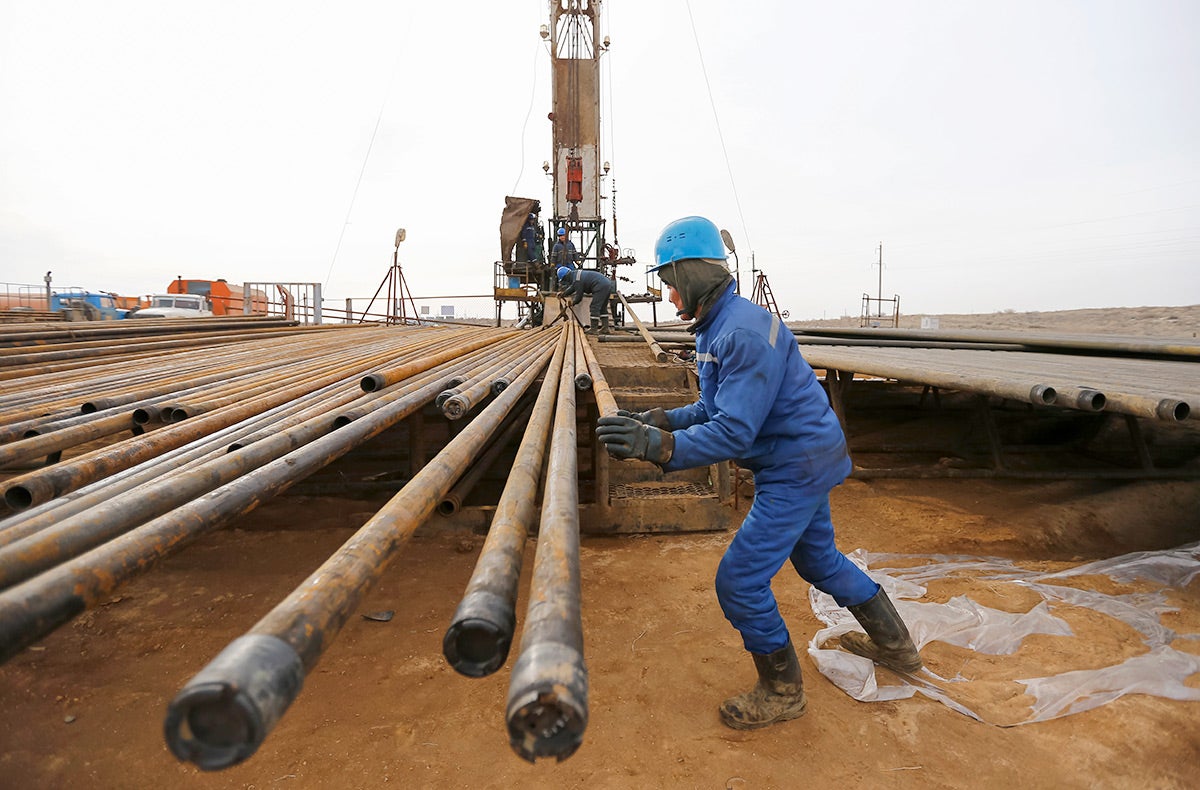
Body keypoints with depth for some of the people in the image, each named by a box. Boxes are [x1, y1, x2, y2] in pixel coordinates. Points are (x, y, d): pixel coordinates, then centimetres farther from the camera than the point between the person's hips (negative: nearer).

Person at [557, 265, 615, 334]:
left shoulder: (577, 280, -14)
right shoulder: (575, 273, 15)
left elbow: (579, 297, -5)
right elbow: (572, 287, 34)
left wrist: (572, 302, 14)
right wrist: (563, 293, 37)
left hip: (601, 287, -10)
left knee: (594, 308, -7)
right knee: (602, 308, 16)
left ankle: (593, 329, -6)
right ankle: (605, 328, 17)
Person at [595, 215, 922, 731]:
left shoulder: (746, 333, -28)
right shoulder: (715, 327, 6)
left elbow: (735, 431, -33)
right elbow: (716, 408, 11)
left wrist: (661, 447, -42)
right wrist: (663, 421, -2)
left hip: (797, 466, -11)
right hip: (800, 458, 11)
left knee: (739, 581, -5)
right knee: (818, 558, 27)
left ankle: (782, 691, 18)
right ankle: (895, 645, 47)